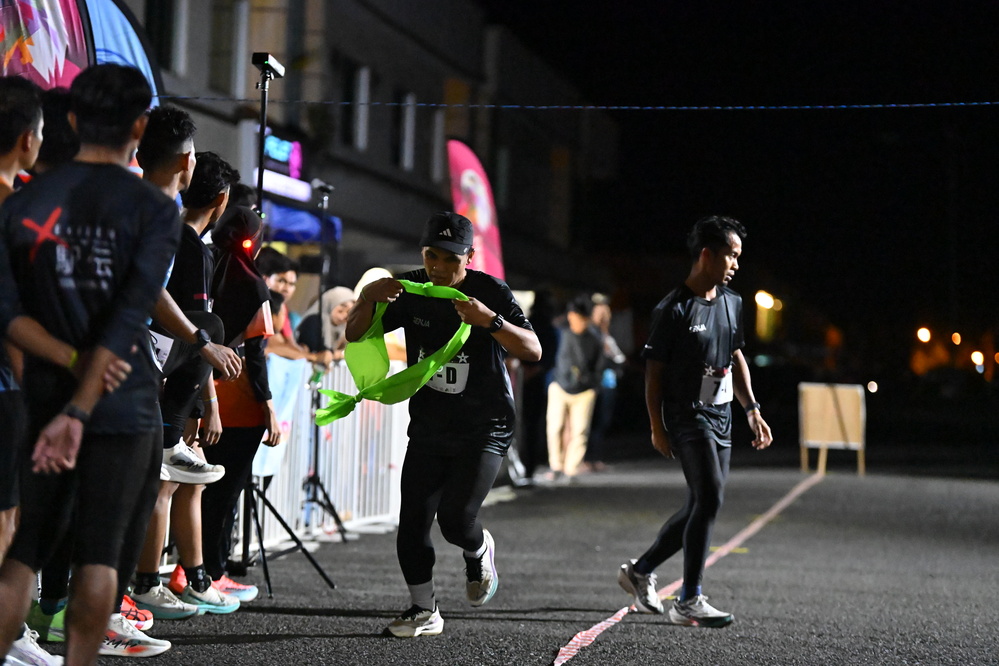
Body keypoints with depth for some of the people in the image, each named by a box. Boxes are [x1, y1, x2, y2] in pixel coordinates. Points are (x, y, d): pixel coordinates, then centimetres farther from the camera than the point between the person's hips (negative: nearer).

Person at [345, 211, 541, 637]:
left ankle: (479, 551, 20)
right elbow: (355, 334, 0)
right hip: (428, 428, 4)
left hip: (484, 430, -4)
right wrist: (368, 298, -21)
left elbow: (533, 351, -22)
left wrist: (491, 321, -38)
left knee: (456, 519, -16)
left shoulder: (491, 292, -13)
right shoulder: (410, 290, -1)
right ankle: (424, 611, 15)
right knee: (412, 522, -2)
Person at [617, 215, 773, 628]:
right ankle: (689, 601, -12)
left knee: (699, 508, 10)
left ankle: (640, 571, 28)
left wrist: (752, 410, 15)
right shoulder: (674, 310, -12)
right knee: (709, 499, -18)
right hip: (686, 417, -8)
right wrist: (657, 428, -11)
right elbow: (654, 370, -9)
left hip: (721, 418, 8)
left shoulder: (731, 302, 12)